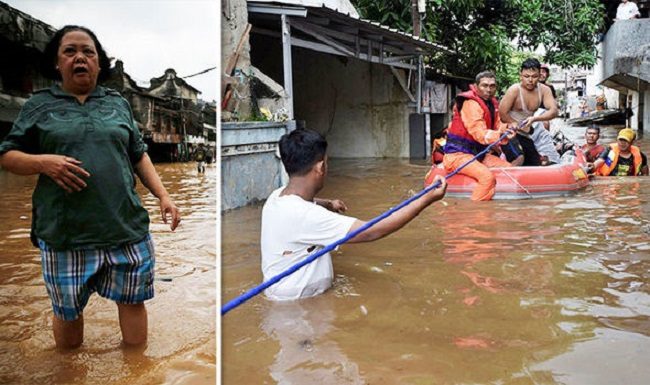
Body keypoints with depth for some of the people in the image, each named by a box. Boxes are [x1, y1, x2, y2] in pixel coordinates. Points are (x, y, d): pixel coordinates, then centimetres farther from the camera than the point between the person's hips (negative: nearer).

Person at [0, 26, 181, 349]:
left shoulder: (117, 103, 14)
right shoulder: (39, 105, 8)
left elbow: (139, 155, 16)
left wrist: (163, 196, 4)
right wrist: (43, 162, -13)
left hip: (126, 228, 1)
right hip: (65, 235, -1)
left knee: (132, 301, 7)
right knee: (67, 312, 10)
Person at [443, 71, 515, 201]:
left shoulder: (492, 104, 12)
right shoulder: (471, 103, -18)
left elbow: (497, 126, 5)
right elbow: (479, 133, -27)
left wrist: (507, 129, -17)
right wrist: (499, 135, -42)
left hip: (478, 153, 10)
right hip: (458, 154, -10)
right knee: (487, 176, -31)